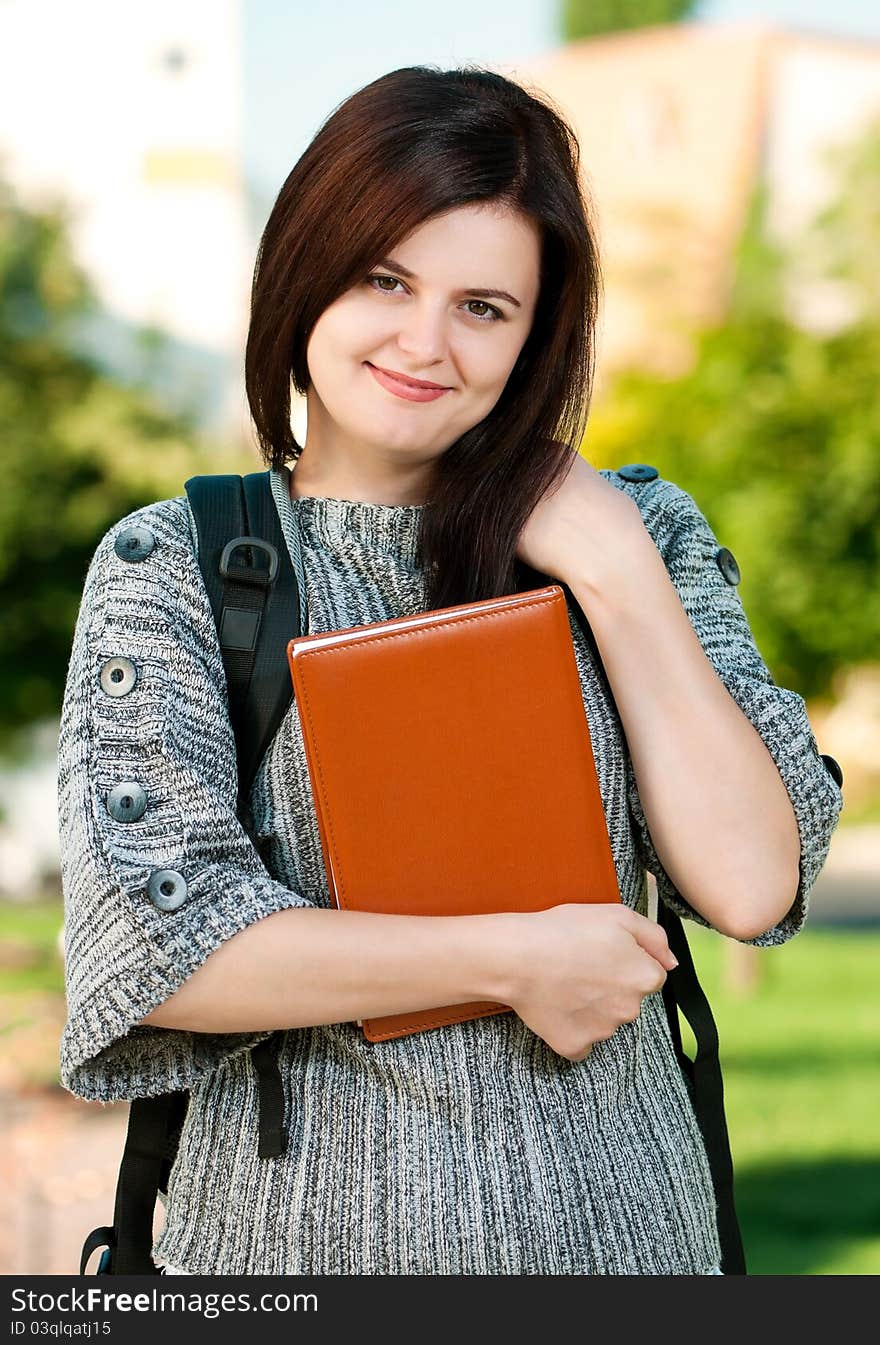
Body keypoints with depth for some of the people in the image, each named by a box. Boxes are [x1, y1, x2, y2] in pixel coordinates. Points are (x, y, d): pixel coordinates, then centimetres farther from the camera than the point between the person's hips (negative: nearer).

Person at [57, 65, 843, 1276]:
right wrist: (514, 959, -15)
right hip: (305, 1220, -2)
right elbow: (150, 947, -15)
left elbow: (752, 890, -9)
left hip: (613, 1214, 2)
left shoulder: (636, 532, 0)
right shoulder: (167, 569, -5)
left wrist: (617, 577, -13)